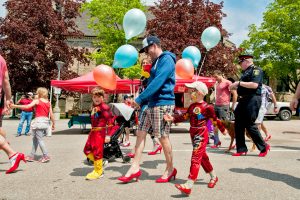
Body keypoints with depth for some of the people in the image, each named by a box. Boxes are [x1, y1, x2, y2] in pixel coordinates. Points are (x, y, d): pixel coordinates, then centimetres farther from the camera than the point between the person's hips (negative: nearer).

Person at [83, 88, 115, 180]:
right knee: (87, 150, 13)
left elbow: (110, 121, -16)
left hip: (100, 132, -9)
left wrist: (108, 135, -17)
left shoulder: (104, 107, -13)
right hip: (93, 131, 9)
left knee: (97, 151, 0)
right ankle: (99, 162, 31)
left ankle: (98, 171, 15)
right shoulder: (94, 107, 12)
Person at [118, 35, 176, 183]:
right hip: (151, 104, 10)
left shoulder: (167, 60, -11)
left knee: (163, 137, -1)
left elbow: (157, 83, -21)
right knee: (140, 133, 6)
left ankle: (170, 169, 17)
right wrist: (143, 101, 14)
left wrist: (140, 98, -19)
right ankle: (135, 168, 12)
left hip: (162, 104, -10)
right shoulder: (156, 62, 20)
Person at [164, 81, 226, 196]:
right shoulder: (192, 106, 9)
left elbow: (215, 120, -3)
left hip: (201, 135, -8)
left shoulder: (207, 107, -12)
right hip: (193, 135, 8)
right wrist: (173, 119, 0)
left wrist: (223, 130, 9)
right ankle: (213, 177, 39)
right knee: (202, 157, 19)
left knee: (195, 158, -12)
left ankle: (188, 186, -16)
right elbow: (185, 116, 10)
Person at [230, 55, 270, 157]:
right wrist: (235, 87, 12)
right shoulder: (246, 72, 21)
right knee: (238, 125, 6)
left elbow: (254, 85, -21)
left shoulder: (256, 70, -6)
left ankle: (264, 147, 12)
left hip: (252, 100, -9)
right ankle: (241, 149, 14)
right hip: (243, 100, 9)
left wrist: (239, 83, -15)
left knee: (250, 125, -6)